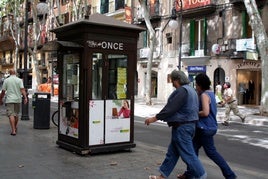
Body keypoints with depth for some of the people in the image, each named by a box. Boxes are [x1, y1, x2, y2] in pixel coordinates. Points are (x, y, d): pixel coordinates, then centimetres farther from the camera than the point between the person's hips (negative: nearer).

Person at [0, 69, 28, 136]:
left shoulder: (6, 80, 0)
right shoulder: (19, 80, 0)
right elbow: (22, 89, -12)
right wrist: (25, 98, -16)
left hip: (9, 100, -2)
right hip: (17, 99, 2)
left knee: (11, 115, -5)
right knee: (16, 114, 18)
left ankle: (13, 130, -15)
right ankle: (15, 127, 32)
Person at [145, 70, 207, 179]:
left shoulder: (182, 91, -18)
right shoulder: (191, 90, 16)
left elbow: (171, 108, -21)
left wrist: (155, 118, -15)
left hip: (182, 127, -11)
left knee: (188, 154, -3)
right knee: (172, 152, 15)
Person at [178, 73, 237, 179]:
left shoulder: (205, 95, -18)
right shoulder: (210, 93, 12)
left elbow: (205, 112, -27)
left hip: (206, 128, -10)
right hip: (206, 127, 10)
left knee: (211, 152, -1)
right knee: (194, 148, 14)